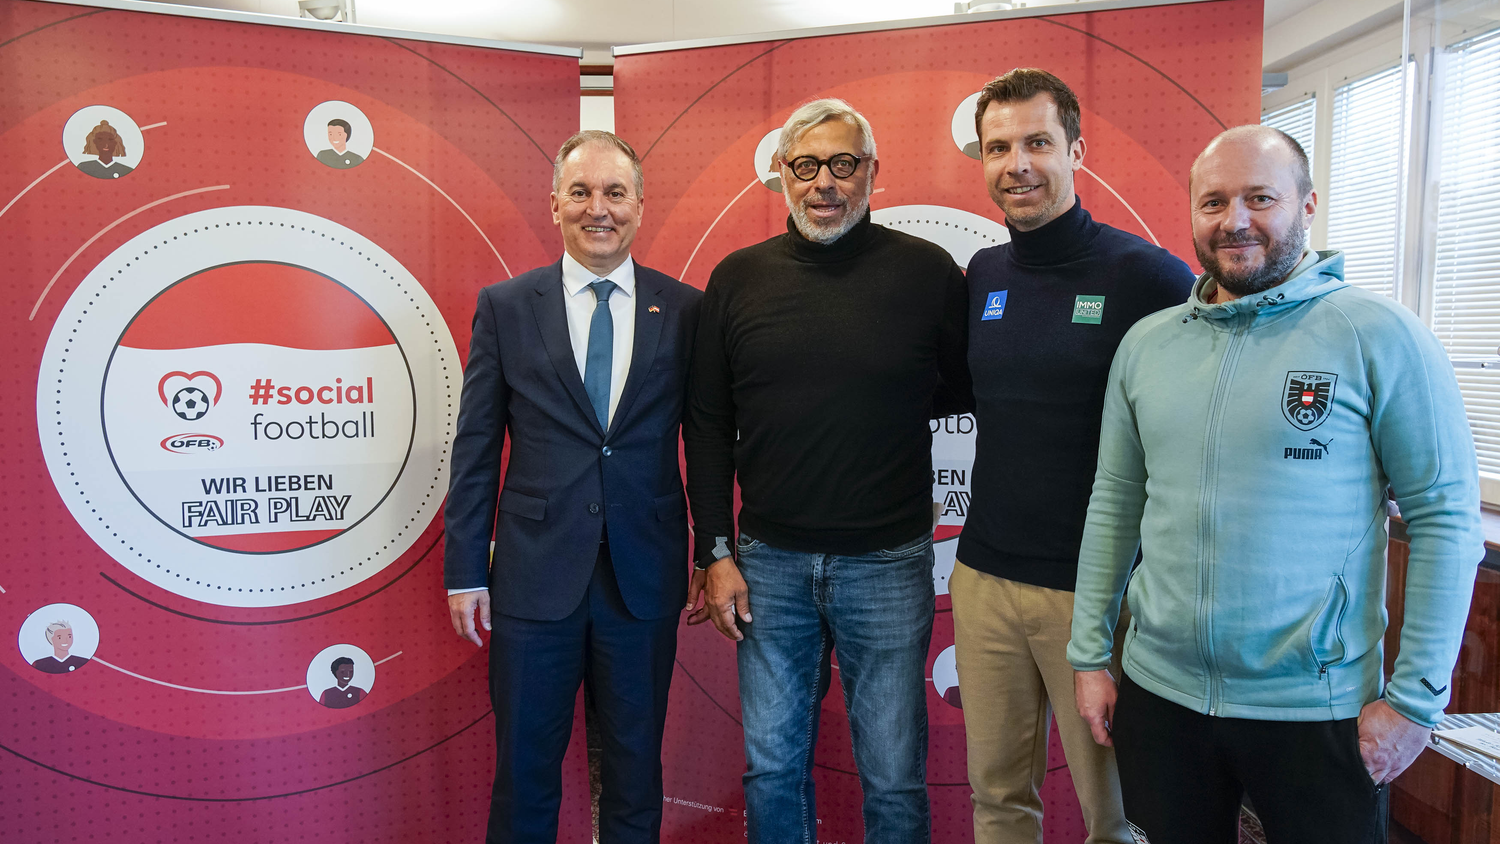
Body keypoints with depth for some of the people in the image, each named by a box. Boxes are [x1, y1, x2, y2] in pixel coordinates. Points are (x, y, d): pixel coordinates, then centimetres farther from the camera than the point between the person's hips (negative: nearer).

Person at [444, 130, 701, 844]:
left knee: (635, 773, 14)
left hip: (645, 578, 1)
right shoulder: (504, 307, 2)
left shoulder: (685, 310, 2)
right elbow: (475, 450, 3)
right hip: (534, 578, 0)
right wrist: (465, 572, 1)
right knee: (524, 773, 13)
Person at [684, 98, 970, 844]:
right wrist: (715, 552, 2)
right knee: (772, 767, 14)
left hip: (887, 562, -2)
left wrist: (898, 398, -5)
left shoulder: (927, 272, -3)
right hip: (768, 560, 2)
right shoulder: (738, 278, 3)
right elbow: (707, 426, 5)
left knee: (894, 776, 10)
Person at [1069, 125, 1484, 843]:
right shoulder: (1145, 343, 4)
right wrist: (1089, 653, 6)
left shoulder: (1379, 337, -8)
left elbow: (1446, 518, -8)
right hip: (1159, 692, 4)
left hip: (1317, 708, -3)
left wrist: (1414, 697, -10)